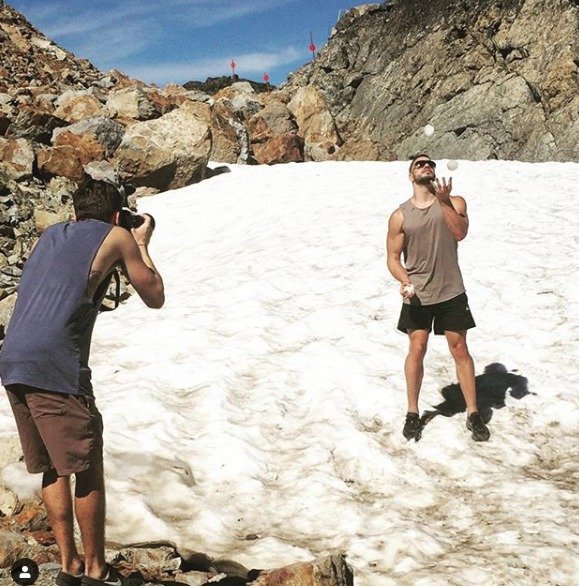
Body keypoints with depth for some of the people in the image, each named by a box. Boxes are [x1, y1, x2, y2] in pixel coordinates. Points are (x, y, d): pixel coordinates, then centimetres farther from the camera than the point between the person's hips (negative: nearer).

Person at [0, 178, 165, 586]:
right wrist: (141, 245, 26)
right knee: (87, 469, 4)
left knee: (52, 469, 16)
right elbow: (155, 297, 14)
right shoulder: (116, 237, 7)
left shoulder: (51, 234, 23)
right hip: (55, 367, -7)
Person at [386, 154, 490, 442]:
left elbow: (460, 232, -17)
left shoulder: (454, 203, 1)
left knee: (460, 350, 5)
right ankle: (412, 413, 17)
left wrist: (444, 201, -25)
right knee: (416, 350, 2)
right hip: (416, 295, 0)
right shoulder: (399, 216, 0)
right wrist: (405, 280, -17)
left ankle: (473, 414, 16)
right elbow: (393, 258, 1)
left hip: (451, 292, 0)